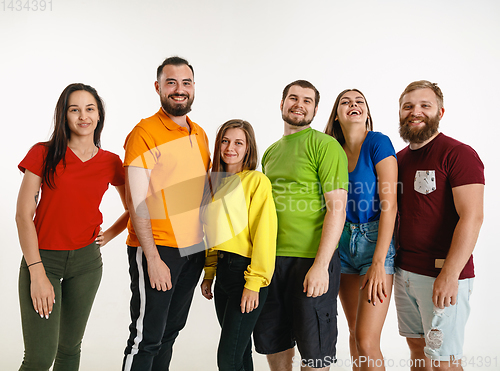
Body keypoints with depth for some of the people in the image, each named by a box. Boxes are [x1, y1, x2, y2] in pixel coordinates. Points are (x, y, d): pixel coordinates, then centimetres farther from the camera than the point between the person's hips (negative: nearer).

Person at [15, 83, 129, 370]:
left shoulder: (110, 162, 3)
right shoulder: (43, 154, -5)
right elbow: (23, 215, -9)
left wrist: (109, 235, 3)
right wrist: (37, 273, -13)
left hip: (87, 260, 3)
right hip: (42, 258, -3)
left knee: (70, 347, 13)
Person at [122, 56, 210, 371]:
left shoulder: (200, 134, 12)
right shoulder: (144, 133, -10)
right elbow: (136, 201, -14)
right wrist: (153, 259, -18)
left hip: (195, 248, 7)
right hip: (157, 249, -6)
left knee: (171, 330, 16)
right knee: (147, 338, 0)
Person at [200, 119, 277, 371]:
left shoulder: (257, 180, -8)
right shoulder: (216, 182, 14)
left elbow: (264, 233, -13)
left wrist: (254, 282, -17)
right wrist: (208, 274, 14)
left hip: (247, 273, -7)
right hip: (223, 271, 7)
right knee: (240, 350, 17)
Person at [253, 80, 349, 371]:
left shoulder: (325, 146, -6)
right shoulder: (271, 152, 16)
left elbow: (337, 207, -13)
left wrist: (321, 264, -20)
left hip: (311, 261, -6)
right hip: (271, 260, 6)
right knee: (272, 341, 16)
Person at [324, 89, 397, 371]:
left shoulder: (378, 143, -8)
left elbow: (389, 204, -14)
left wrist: (378, 263, -19)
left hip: (375, 240, -5)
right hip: (343, 242, 5)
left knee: (367, 341, -9)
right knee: (355, 333, 14)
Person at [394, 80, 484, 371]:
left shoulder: (458, 154, -9)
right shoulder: (400, 159, 13)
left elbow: (472, 218, -17)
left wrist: (449, 275, -22)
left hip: (443, 275, -6)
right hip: (404, 271, 7)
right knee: (417, 347, 16)